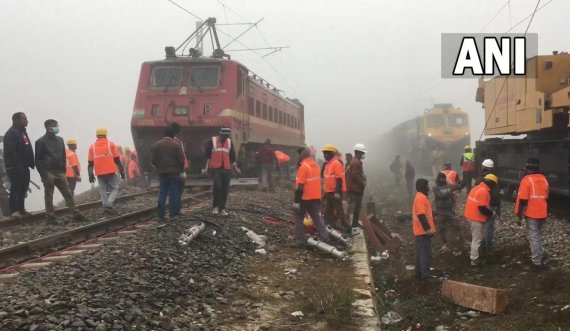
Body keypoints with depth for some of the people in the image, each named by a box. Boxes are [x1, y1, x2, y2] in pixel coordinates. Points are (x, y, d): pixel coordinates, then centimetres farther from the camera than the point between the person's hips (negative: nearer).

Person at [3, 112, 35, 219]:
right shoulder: (11, 133, -13)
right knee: (16, 188, -7)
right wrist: (18, 164, -24)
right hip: (15, 167, -9)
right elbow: (10, 152, -22)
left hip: (23, 167, 9)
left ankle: (21, 209, 20)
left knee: (23, 188, 13)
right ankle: (14, 211, -4)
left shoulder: (22, 132, 17)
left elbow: (27, 149, 17)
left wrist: (31, 162, 9)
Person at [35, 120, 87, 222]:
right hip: (48, 173, -5)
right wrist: (43, 174, -12)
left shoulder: (60, 140, 14)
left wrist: (63, 170, 10)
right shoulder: (41, 142, -4)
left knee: (68, 194, 2)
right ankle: (50, 217, 5)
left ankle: (76, 214, 2)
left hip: (60, 172, 5)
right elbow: (38, 159, -6)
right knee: (49, 196, 0)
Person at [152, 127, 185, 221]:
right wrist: (180, 169, 7)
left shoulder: (156, 145, 0)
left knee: (162, 194, 9)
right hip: (174, 172, -3)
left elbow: (153, 160, 1)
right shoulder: (176, 144, -10)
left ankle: (161, 215, 9)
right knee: (174, 194, 3)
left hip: (162, 173, 3)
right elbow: (181, 160, -10)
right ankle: (173, 214, 2)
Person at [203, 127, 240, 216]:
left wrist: (235, 168, 15)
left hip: (226, 169, 4)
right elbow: (207, 155, 0)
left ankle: (222, 209, 12)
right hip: (215, 169, -4)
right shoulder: (212, 141, 0)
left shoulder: (229, 142, 12)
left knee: (225, 189, 3)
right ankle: (216, 206, -3)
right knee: (218, 186, -18)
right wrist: (206, 168, -5)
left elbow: (232, 156, 19)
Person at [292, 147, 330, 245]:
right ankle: (326, 238, 5)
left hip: (304, 198, -7)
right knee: (317, 218, 11)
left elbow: (300, 186, -21)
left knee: (299, 218, 8)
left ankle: (300, 240, 6)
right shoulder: (316, 165, 9)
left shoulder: (303, 167, -17)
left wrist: (296, 201, -19)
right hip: (316, 197, 7)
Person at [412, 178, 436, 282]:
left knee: (421, 253, 16)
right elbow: (421, 215, -26)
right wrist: (428, 228, -26)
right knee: (425, 253, -6)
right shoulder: (421, 198, -19)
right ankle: (425, 276, -2)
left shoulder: (421, 197, 14)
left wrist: (428, 228, 24)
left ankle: (420, 273, 23)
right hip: (423, 231, -11)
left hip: (422, 230, 11)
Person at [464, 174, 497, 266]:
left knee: (475, 237, 23)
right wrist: (491, 213, -8)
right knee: (477, 239, 0)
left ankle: (474, 255, 34)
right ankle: (474, 259, 6)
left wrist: (489, 211, 15)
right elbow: (482, 208, -25)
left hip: (472, 215, 10)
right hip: (477, 218, -10)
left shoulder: (477, 188, 10)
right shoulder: (484, 192, -21)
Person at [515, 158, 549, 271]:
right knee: (538, 237, 19)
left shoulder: (527, 180, -13)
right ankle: (538, 259, 25)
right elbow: (546, 198, 15)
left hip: (531, 214, -6)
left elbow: (523, 200, -16)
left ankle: (537, 263, -2)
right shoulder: (543, 179, 7)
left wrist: (519, 216, -10)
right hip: (542, 214, 6)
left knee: (534, 238, -2)